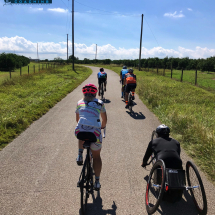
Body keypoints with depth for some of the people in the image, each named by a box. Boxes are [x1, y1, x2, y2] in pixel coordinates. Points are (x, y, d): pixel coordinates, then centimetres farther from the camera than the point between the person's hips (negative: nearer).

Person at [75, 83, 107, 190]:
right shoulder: (99, 103, 15)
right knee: (96, 156, 21)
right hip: (95, 132, -1)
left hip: (80, 131, 1)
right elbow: (104, 119, 25)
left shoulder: (79, 103, 19)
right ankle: (97, 182, 22)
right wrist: (102, 126, 45)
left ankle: (80, 155, 18)